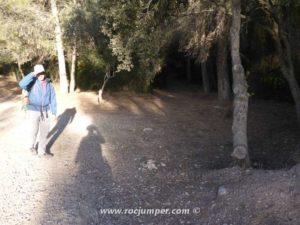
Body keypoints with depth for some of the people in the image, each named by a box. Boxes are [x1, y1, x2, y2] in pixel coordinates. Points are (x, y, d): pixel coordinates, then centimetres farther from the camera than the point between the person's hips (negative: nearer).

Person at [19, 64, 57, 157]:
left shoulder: (49, 84, 1)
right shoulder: (32, 82, -11)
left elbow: (53, 99, 4)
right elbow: (22, 84, -33)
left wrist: (53, 112, 1)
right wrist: (32, 74, -35)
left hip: (45, 111, 4)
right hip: (33, 111, -3)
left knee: (44, 131, 9)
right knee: (33, 131, 8)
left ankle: (42, 151, 22)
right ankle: (32, 146, 37)